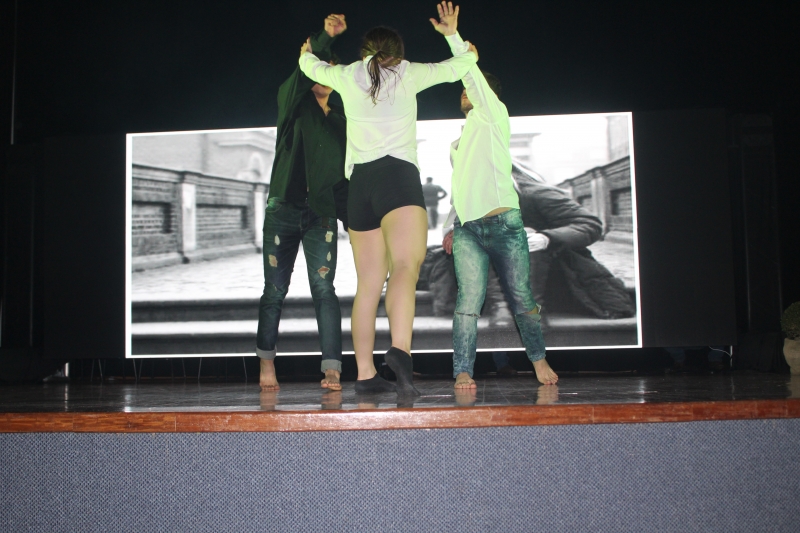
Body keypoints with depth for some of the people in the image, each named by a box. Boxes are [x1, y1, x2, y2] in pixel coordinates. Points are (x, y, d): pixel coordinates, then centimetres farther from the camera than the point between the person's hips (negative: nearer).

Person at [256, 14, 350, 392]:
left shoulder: (341, 122, 15)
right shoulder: (293, 105, 7)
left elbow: (347, 175, 13)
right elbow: (301, 73, -14)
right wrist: (326, 37, -27)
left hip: (322, 214, 1)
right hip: (283, 209, -1)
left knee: (323, 289, -10)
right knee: (275, 290, 3)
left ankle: (332, 369, -12)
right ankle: (267, 363, 18)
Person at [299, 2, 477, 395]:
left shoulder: (347, 76, 19)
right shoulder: (407, 74, 12)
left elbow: (312, 67, 41)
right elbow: (464, 64, 24)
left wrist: (306, 54, 63)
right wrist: (453, 35, 41)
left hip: (359, 181, 4)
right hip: (397, 174, -4)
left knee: (369, 283, 6)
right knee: (407, 265, -21)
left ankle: (365, 373, 5)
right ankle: (400, 350, -44)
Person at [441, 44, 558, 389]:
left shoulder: (494, 116, 8)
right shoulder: (464, 137, 26)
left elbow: (472, 74, -2)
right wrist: (452, 227, 20)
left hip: (503, 222, -5)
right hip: (467, 229, 5)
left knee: (521, 298, 2)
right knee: (468, 300, -11)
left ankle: (538, 359, 21)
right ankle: (462, 372, -12)